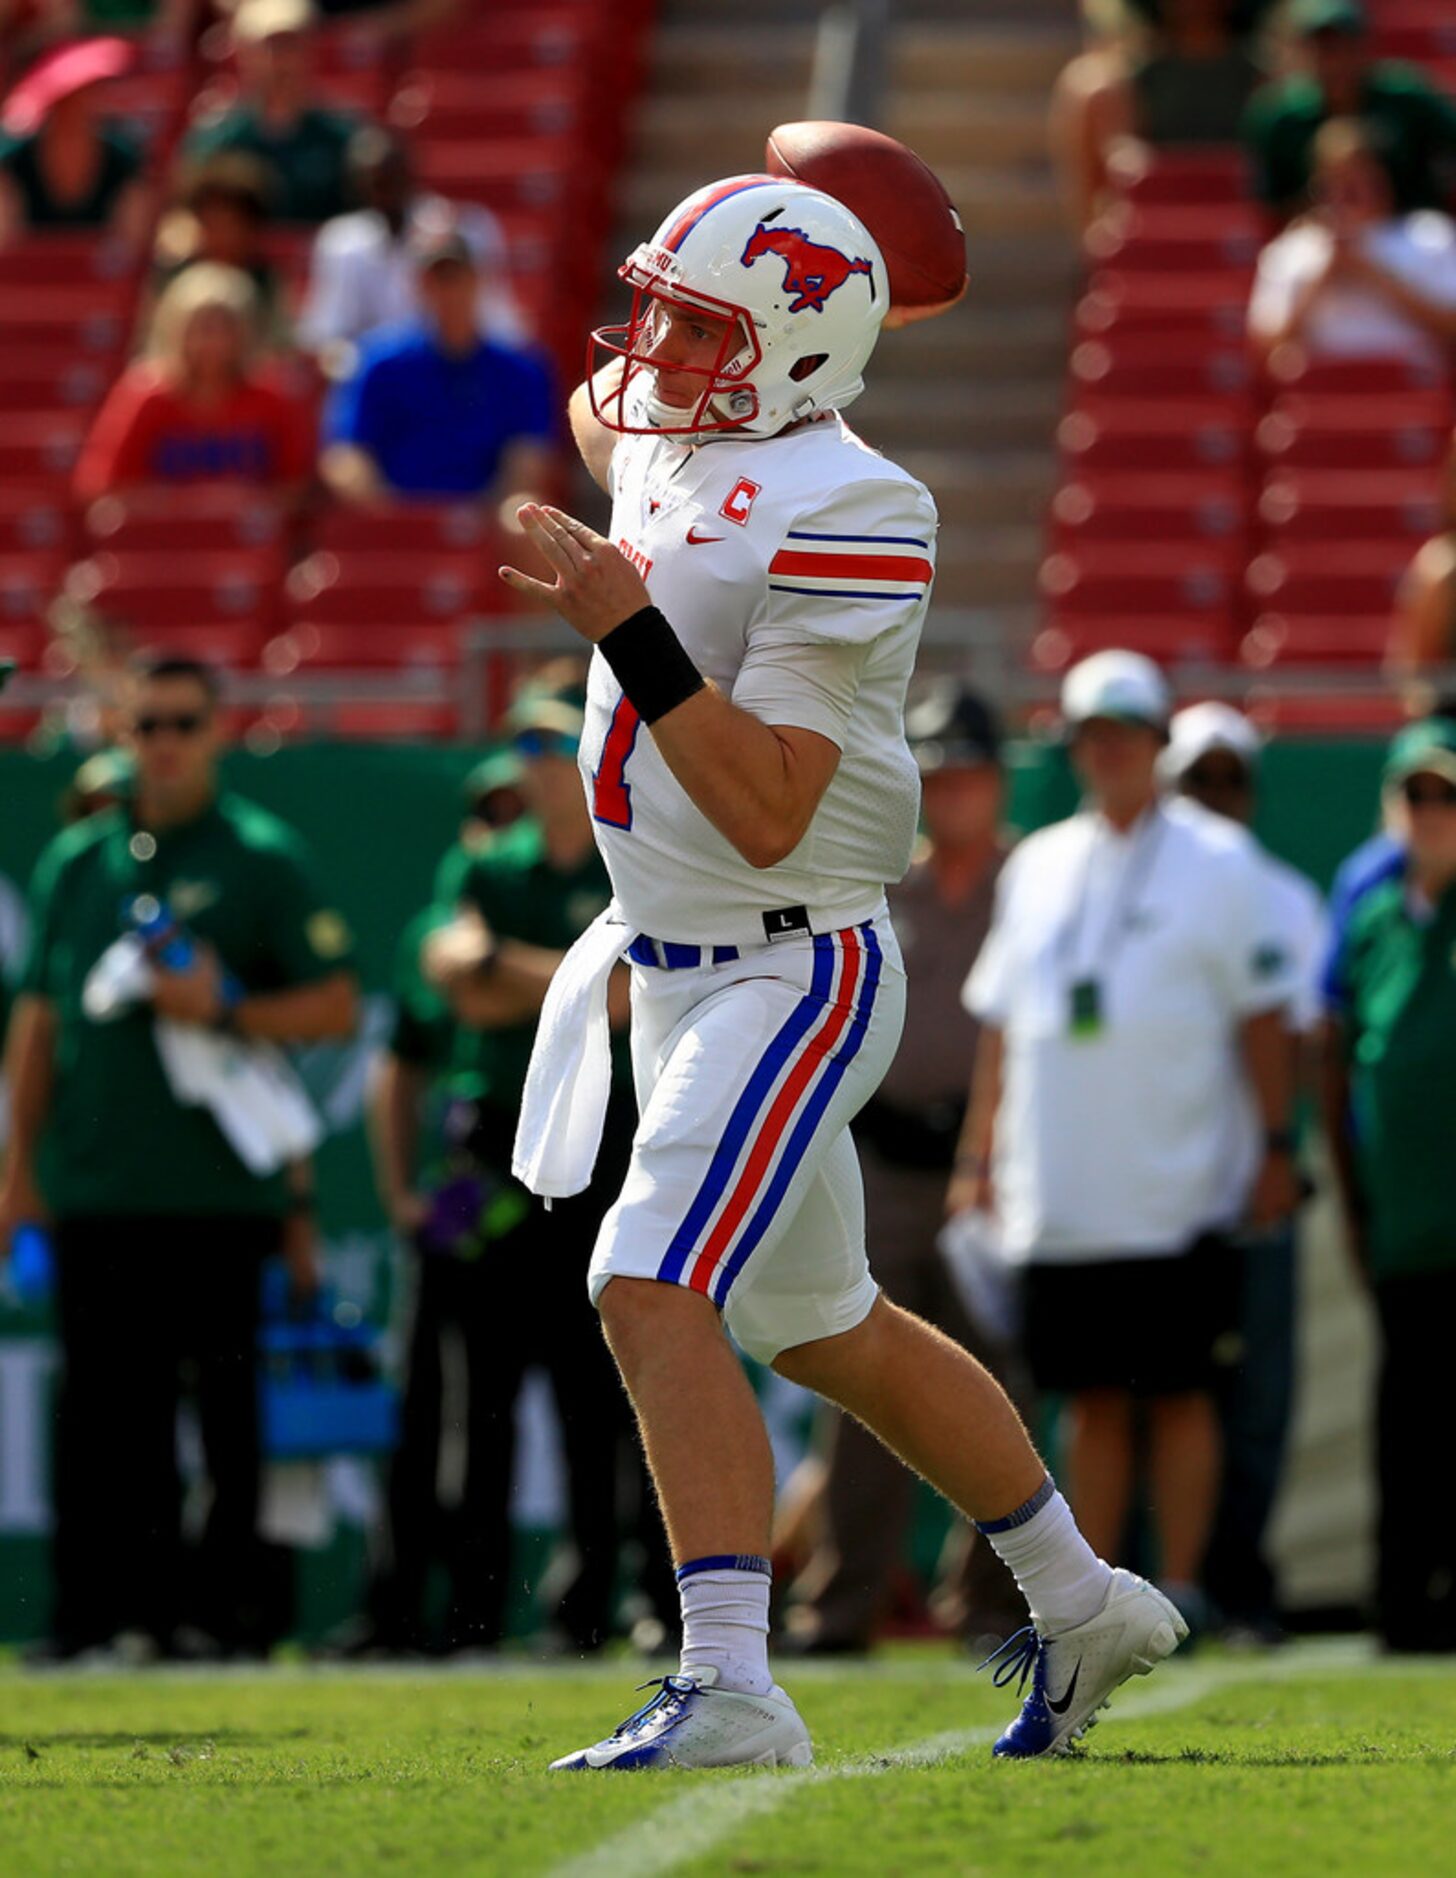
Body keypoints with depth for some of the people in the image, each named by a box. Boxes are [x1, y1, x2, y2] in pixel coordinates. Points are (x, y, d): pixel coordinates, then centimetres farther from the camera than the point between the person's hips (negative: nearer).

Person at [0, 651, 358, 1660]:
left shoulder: (265, 858, 3)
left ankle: (229, 1605, 0)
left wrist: (225, 1009, -15)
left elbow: (336, 1007, -1)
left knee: (232, 1407, -3)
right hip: (94, 1189, 4)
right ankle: (108, 1609, 6)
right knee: (107, 1414, 3)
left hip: (221, 1188, -4)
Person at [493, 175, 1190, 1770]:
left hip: (793, 972, -10)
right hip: (680, 970, 10)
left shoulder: (839, 515, -21)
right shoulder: (662, 453, 5)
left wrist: (630, 635, -31)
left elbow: (768, 814, -27)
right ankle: (1082, 1603, 35)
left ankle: (730, 1687, -29)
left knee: (654, 1294, -23)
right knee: (825, 1330, 20)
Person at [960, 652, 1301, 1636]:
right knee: (1092, 1399, 6)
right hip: (1062, 1198, 4)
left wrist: (1276, 1146, -5)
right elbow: (1002, 1020, 17)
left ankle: (1182, 1589, 1)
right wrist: (983, 1155, 12)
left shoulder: (1218, 863, 1)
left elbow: (1261, 1012, 0)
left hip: (1177, 1197, -4)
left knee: (1179, 1395, -3)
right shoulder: (1038, 867, 14)